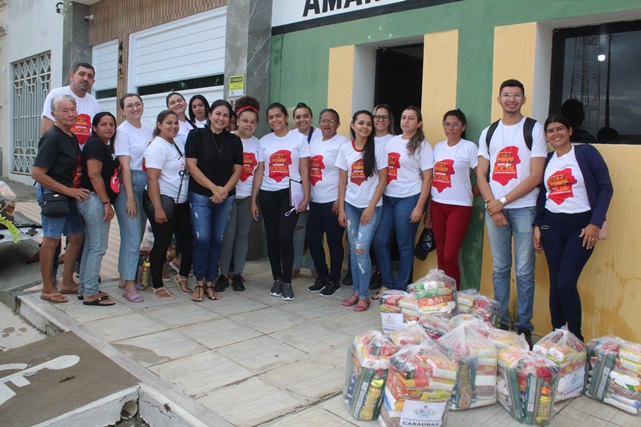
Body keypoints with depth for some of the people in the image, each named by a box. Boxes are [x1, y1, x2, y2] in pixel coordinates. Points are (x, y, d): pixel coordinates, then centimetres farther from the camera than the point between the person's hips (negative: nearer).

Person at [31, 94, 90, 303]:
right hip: (52, 193, -9)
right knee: (51, 240, -1)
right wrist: (69, 190, -18)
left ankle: (67, 283, 25)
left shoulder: (72, 137, 10)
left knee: (77, 236, 13)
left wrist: (75, 190, 8)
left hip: (69, 193, 9)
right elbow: (37, 173, -19)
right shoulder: (52, 137, -15)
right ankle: (48, 289, 11)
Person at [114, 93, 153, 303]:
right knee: (132, 236, -9)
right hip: (127, 184, -6)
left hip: (146, 184, 6)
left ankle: (125, 277, 24)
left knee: (137, 234, 11)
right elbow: (125, 166, -11)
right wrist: (130, 197, -14)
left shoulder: (149, 130, 12)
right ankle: (129, 285, -3)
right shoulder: (122, 131, -6)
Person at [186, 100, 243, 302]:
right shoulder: (196, 135, 1)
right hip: (200, 196, -3)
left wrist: (224, 190, -9)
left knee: (217, 240, 6)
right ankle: (199, 283, 7)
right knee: (202, 239, -7)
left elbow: (237, 170, 7)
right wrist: (214, 188, -12)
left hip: (226, 198, 3)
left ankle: (210, 283, 16)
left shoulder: (234, 141, 9)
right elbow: (191, 166, -6)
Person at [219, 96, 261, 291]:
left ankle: (237, 274, 17)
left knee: (243, 235, 7)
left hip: (248, 196, 3)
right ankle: (223, 273, 12)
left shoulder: (258, 144, 8)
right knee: (228, 235, -2)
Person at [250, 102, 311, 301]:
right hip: (268, 194, 3)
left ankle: (287, 282, 4)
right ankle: (277, 279, 20)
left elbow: (304, 171, 1)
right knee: (272, 238, 6)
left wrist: (306, 197, -7)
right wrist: (253, 200, 5)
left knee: (285, 237, -10)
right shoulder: (264, 141, 10)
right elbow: (259, 172, 10)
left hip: (290, 193, -3)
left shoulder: (298, 138, 2)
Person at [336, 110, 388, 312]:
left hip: (371, 206, -3)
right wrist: (341, 209, 1)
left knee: (361, 248, -10)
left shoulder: (378, 149, -5)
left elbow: (382, 180, -4)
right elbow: (342, 181, 5)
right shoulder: (345, 148, 2)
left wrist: (371, 207, -10)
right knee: (353, 248, 6)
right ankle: (356, 290, 19)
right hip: (350, 205, 3)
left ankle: (364, 295, 2)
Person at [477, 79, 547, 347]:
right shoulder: (488, 133, 13)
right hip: (494, 208, 4)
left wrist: (502, 201, -10)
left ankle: (524, 327, 10)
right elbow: (481, 174, 9)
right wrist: (492, 205, -5)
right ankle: (500, 323, 18)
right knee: (499, 269, 9)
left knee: (524, 271, -1)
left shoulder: (534, 130, 1)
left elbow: (535, 177, -6)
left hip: (524, 208, -3)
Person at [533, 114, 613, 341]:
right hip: (552, 225, 4)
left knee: (566, 283, -11)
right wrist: (537, 225, 6)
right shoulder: (546, 160, 11)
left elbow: (606, 188, -4)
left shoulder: (586, 152, -1)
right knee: (555, 283, 5)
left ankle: (576, 339, 7)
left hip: (581, 225, -4)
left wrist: (595, 224, -11)